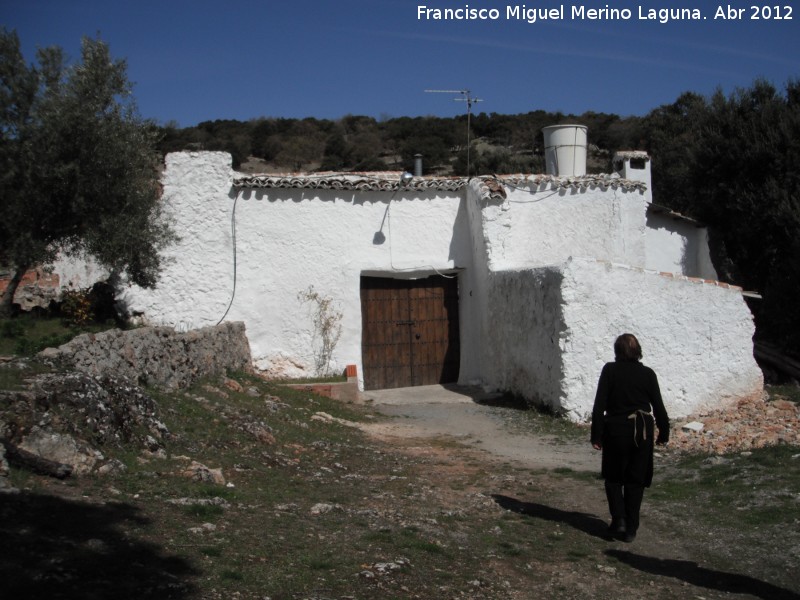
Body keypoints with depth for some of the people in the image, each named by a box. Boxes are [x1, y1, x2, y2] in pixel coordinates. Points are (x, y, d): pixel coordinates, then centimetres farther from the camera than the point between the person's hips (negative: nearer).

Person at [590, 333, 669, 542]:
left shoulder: (610, 370, -6)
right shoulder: (648, 374, -2)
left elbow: (599, 405, -8)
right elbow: (658, 406, 3)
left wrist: (596, 435, -3)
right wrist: (663, 432, 16)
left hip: (616, 430, -1)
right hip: (642, 432, 2)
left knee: (613, 478, 16)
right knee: (635, 481, 11)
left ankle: (619, 519, 1)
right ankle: (630, 528, 12)